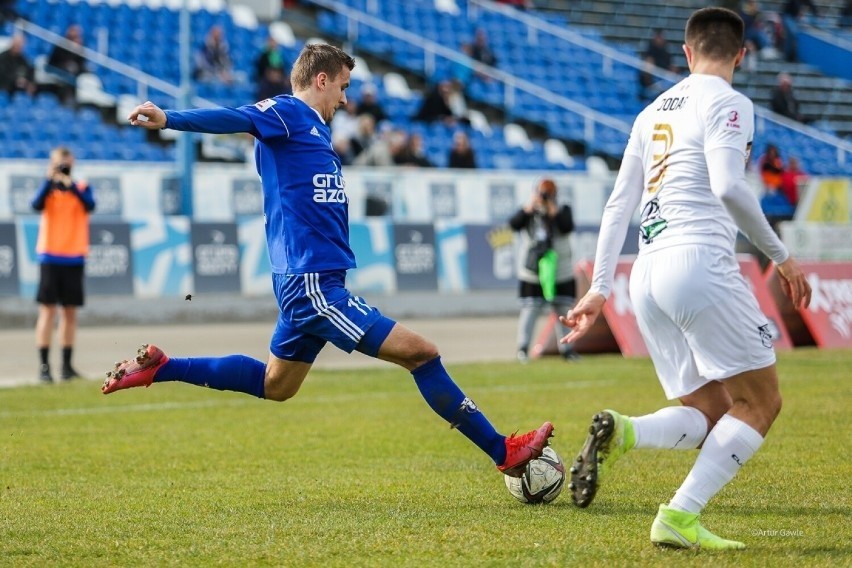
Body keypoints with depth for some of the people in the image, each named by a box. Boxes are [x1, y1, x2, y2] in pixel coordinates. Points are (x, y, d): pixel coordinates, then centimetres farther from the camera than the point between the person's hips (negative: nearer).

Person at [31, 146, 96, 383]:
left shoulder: (82, 187, 7)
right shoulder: (48, 188, 4)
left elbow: (90, 205, -14)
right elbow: (37, 205, -15)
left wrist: (70, 184, -24)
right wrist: (49, 179, -22)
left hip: (74, 258, 2)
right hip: (50, 257, -2)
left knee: (70, 311, 5)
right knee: (47, 310, -6)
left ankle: (67, 365, 11)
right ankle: (44, 365, -7)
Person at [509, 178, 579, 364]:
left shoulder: (562, 211, 5)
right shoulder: (527, 211, 5)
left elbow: (568, 227, -14)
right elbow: (514, 224, -13)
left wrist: (552, 209, -15)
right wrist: (530, 207, -17)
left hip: (560, 273, 1)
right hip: (531, 274, -1)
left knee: (563, 310, 5)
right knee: (529, 310, -8)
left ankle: (566, 348, 12)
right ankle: (523, 348, -5)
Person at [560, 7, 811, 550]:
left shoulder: (654, 111, 21)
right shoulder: (728, 102, -1)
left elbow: (619, 203, 19)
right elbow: (728, 186, -16)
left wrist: (600, 288, 20)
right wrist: (781, 255, -7)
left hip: (648, 274, 8)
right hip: (699, 261, -7)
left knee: (709, 415, 10)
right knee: (760, 402, 1)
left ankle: (622, 432, -19)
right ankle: (680, 517, -12)